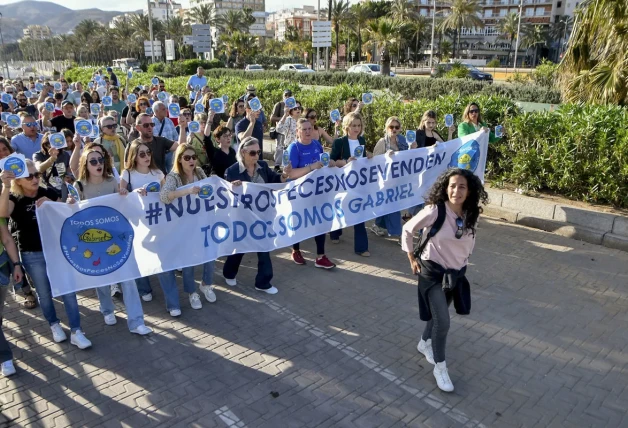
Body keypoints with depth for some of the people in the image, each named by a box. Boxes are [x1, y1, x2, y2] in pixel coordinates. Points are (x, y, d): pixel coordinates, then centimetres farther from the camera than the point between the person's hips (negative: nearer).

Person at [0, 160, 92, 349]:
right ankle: (54, 325, 35)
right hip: (32, 255, -1)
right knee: (44, 293, 12)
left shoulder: (49, 193, -1)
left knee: (68, 289, 1)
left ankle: (76, 332, 9)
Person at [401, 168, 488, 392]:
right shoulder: (435, 210, -23)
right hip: (433, 272, -5)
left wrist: (463, 259, 12)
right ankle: (440, 368, 12)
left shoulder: (472, 215, -8)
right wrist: (412, 259, -6)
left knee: (438, 315, 21)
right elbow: (408, 230, -10)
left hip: (456, 273, 5)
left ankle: (424, 343, 50)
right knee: (443, 322, -9)